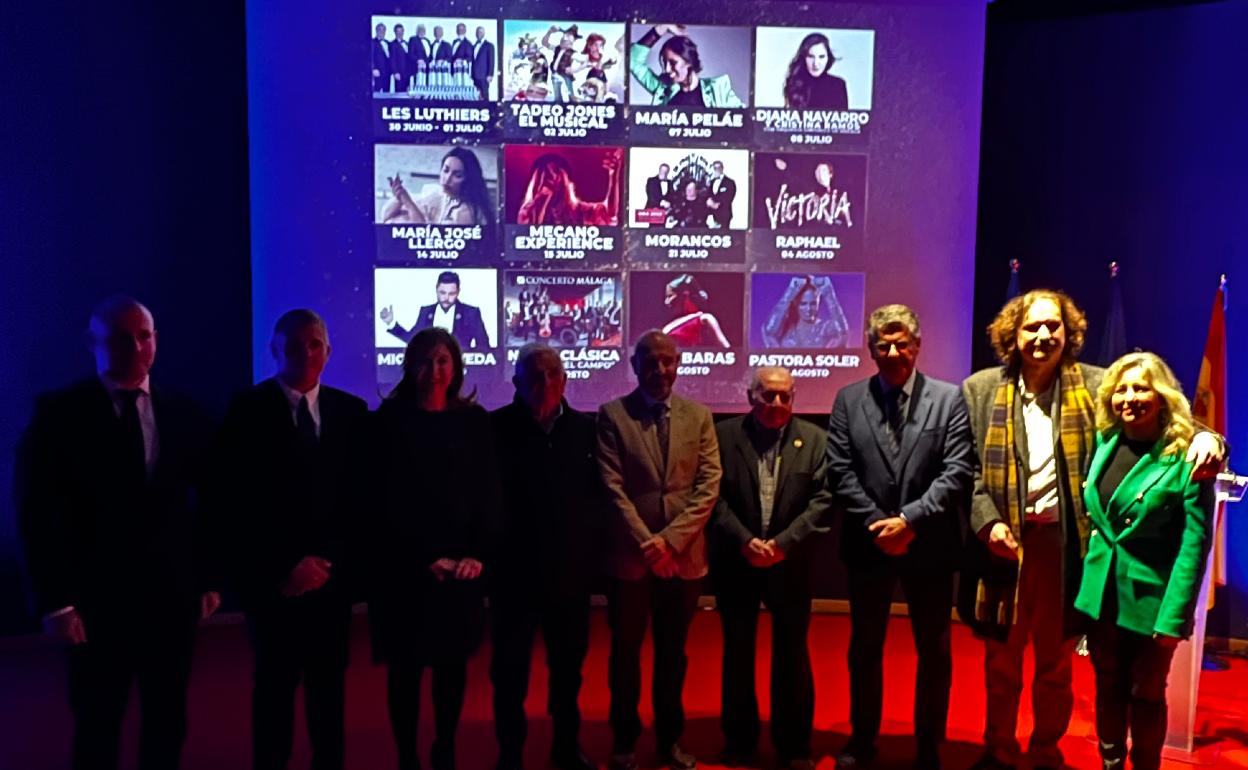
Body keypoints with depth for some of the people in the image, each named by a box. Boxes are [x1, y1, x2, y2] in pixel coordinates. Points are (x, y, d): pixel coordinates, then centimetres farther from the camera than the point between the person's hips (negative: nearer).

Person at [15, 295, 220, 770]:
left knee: (167, 722, 14)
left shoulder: (184, 414, 4)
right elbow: (35, 512, -8)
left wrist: (209, 579, 4)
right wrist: (53, 601, -12)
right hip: (95, 599, -3)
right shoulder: (59, 413, -5)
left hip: (173, 595, 3)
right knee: (96, 730, 9)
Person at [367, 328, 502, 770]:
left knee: (454, 662, 11)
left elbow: (488, 489, 3)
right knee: (405, 666, 5)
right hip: (405, 565, -2)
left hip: (460, 563, 3)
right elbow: (387, 498, -6)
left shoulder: (473, 420, 6)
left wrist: (478, 553, -9)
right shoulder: (390, 419, -2)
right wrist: (425, 557, -12)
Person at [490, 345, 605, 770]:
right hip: (516, 568, -2)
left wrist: (593, 548, -3)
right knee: (510, 667, 9)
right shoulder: (496, 428, -6)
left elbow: (600, 493, 4)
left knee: (569, 663, 16)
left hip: (571, 567, 3)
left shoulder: (586, 428, 2)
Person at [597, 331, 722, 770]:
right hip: (629, 555, -2)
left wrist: (670, 540, -11)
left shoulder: (699, 416, 5)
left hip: (684, 555, 2)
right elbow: (613, 487, -9)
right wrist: (645, 542, -15)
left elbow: (709, 486, -2)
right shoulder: (612, 415, -3)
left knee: (673, 652, 14)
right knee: (626, 651, 10)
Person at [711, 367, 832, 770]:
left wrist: (783, 544, -15)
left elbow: (823, 500, -6)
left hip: (790, 563, 0)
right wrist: (744, 541, -17)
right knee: (737, 652, 11)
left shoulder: (814, 439, 0)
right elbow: (716, 496, -6)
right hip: (736, 562, 0)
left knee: (792, 654, 9)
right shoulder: (724, 435, -2)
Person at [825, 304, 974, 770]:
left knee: (934, 651, 11)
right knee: (864, 648, 13)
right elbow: (841, 473, -3)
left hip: (930, 545, -1)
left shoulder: (949, 398, -2)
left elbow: (958, 471, -9)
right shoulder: (848, 400, 2)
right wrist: (878, 524, -12)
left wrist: (910, 519, -17)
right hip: (869, 544, 1)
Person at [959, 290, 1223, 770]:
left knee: (1056, 666, 17)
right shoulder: (981, 390, 0)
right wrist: (987, 522, -13)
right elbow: (965, 468, -2)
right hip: (1003, 541, 0)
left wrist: (1204, 436, -24)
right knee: (1000, 661, 16)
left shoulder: (1096, 386, 1)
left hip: (1065, 544, 0)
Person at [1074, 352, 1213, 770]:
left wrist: (1173, 618, -17)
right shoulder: (1104, 443, 2)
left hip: (1150, 599, -4)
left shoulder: (1185, 457, -14)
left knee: (1146, 695, 12)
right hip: (1101, 595, 5)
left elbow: (1194, 545, -15)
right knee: (1108, 690, 17)